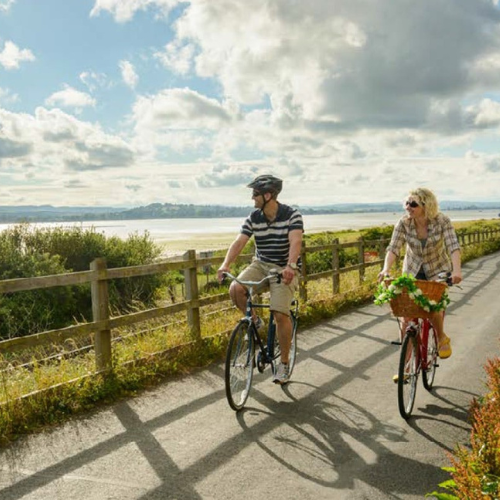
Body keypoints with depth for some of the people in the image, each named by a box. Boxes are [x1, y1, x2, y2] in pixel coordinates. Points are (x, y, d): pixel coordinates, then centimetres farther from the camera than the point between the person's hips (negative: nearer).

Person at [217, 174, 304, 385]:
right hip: (260, 265, 4)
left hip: (285, 269, -4)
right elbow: (239, 242, -11)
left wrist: (291, 266, -47)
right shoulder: (253, 218, -2)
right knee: (235, 290, -24)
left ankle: (284, 364, 1)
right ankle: (254, 321, 5)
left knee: (281, 314, -19)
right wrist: (225, 264, -29)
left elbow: (295, 242, -29)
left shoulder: (292, 215, -14)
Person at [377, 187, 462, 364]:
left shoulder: (442, 221, -20)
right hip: (412, 271, 2)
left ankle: (442, 338, 10)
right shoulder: (403, 223, -16)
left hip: (438, 271, -1)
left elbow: (453, 246, -29)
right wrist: (386, 269, -41)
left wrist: (457, 270, -45)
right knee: (406, 314, -6)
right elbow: (393, 248, -23)